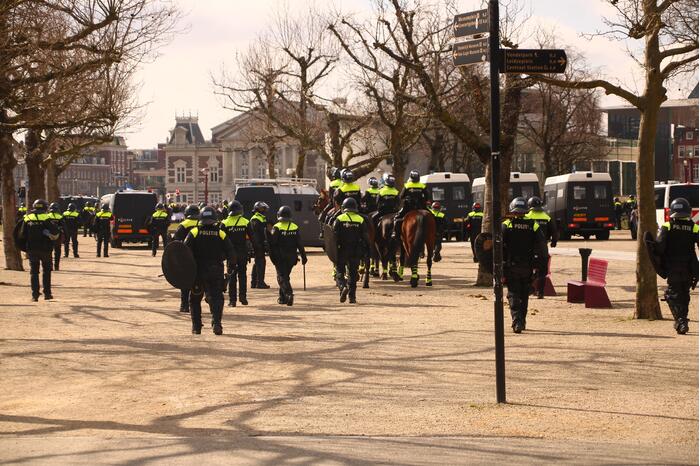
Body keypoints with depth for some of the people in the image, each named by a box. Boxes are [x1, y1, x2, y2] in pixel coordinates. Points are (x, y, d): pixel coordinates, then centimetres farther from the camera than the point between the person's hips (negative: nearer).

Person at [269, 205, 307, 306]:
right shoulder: (295, 228, 3)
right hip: (291, 257, 4)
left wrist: (272, 256, -3)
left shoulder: (276, 228, -9)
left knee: (282, 277, -3)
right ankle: (282, 297, 23)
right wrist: (303, 256, 6)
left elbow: (272, 244, -11)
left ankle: (289, 293, -26)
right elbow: (300, 244, 3)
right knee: (285, 276, 18)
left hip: (280, 257, -4)